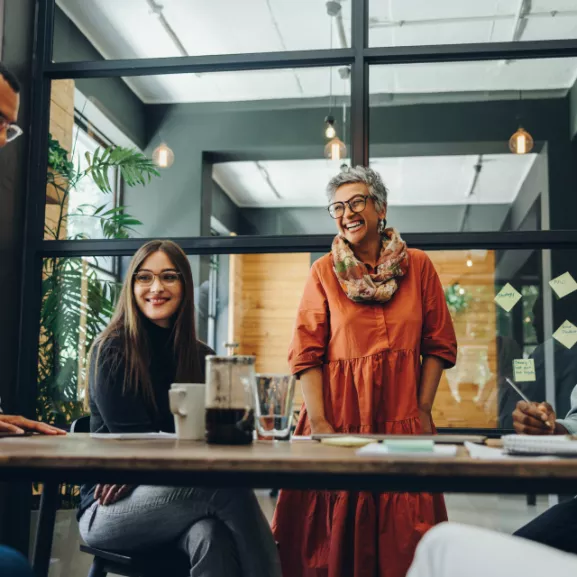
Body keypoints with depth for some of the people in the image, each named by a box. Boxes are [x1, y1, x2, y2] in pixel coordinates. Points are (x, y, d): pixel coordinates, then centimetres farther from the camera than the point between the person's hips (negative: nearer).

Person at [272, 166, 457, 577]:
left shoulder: (418, 266, 7)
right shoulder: (324, 271, 5)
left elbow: (439, 343, 9)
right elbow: (306, 352, 0)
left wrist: (423, 409, 0)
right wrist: (318, 423, -9)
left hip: (403, 421, 1)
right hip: (339, 419, 0)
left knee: (403, 536, 2)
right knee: (336, 532, 2)